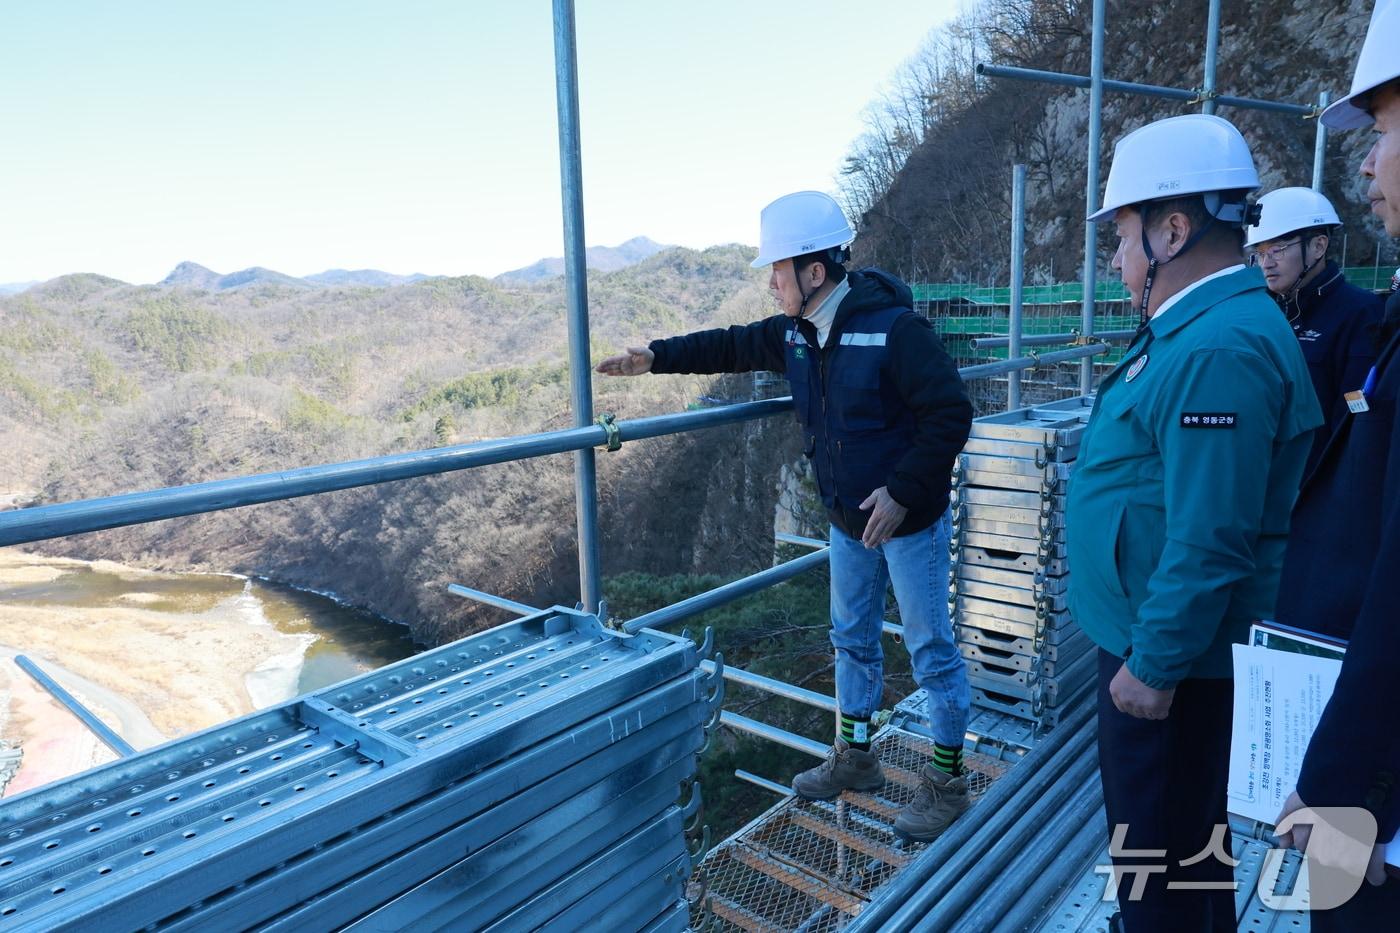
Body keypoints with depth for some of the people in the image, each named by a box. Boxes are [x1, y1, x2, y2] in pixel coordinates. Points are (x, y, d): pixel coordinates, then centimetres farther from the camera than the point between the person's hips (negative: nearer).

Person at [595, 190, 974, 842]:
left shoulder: (894, 329, -23)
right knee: (853, 641, 19)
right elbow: (730, 346, 15)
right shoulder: (794, 334, 1)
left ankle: (947, 782, 22)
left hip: (908, 518, -8)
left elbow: (950, 415, -23)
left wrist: (903, 491, -26)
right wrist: (656, 357, 7)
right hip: (849, 520, 8)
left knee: (931, 649, 5)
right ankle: (854, 758, 37)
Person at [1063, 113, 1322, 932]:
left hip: (1169, 657, -10)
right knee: (1183, 836, 26)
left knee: (1157, 860, 8)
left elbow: (1210, 543, -29)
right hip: (1156, 637, 10)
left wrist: (1155, 665, -21)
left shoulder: (1219, 349, -25)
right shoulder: (1198, 327, 9)